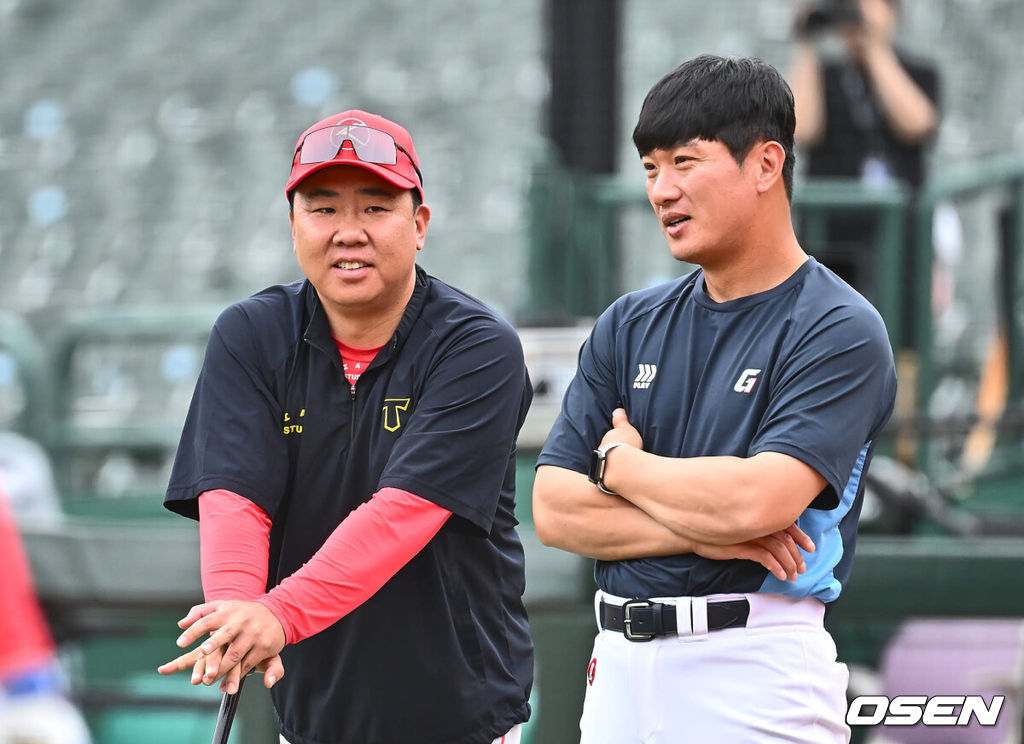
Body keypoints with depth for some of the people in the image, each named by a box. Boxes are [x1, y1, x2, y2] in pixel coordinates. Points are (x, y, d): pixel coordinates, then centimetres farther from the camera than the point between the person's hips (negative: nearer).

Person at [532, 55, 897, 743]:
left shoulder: (842, 331, -7)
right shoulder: (629, 326, 11)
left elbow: (757, 500, -20)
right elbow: (554, 510, 4)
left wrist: (620, 463, -3)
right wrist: (702, 532, -10)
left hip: (757, 667, -5)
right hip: (620, 662, 5)